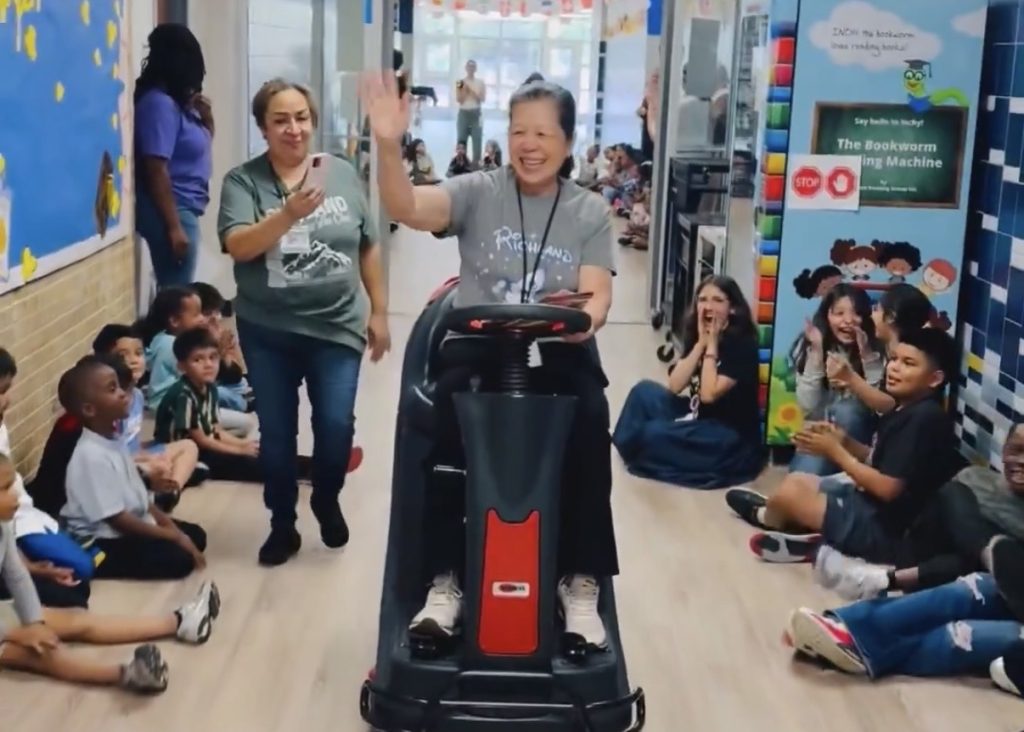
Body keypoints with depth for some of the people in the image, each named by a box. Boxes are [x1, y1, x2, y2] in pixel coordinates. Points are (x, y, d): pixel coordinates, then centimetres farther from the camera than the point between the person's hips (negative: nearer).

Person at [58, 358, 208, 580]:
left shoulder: (113, 440, 6)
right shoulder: (91, 455, -24)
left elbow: (139, 496, 14)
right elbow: (116, 518, -24)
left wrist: (170, 526, 1)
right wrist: (174, 536, -19)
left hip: (135, 525, 10)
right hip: (104, 543, -10)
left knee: (195, 535, 13)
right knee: (179, 559, -22)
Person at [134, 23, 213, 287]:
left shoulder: (177, 101, 10)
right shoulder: (160, 103, -16)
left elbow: (199, 147, 24)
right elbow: (156, 171, -21)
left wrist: (206, 118, 3)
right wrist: (173, 227, -23)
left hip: (184, 209, 10)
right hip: (171, 213, -10)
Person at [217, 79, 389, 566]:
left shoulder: (343, 174, 1)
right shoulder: (243, 181, -5)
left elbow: (368, 248, 7)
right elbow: (238, 246, -19)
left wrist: (378, 312, 7)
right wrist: (288, 214, -34)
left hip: (336, 327, 1)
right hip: (268, 333, 0)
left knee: (336, 426, -3)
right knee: (276, 433, 9)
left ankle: (327, 501, 27)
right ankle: (282, 525, 27)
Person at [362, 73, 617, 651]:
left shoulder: (590, 211, 9)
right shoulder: (477, 193, 6)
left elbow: (597, 295, -2)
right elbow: (408, 209, -11)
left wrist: (583, 316, -27)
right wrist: (389, 145, -30)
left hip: (560, 350, 1)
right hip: (479, 344, 0)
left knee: (589, 420, -30)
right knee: (444, 418, -30)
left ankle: (581, 584, -16)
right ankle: (444, 582, -18)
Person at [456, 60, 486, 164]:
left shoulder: (480, 82, 6)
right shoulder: (460, 83, 5)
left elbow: (482, 99, -3)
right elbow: (459, 99, -2)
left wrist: (471, 90, -9)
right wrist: (464, 89, -14)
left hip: (476, 113, 0)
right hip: (463, 113, 0)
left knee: (477, 140, -6)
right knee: (461, 140, -1)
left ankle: (476, 164, -3)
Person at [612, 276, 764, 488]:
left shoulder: (743, 344, -17)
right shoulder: (697, 336, 4)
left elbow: (709, 394, -25)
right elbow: (674, 386, -7)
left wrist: (712, 345, -19)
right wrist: (701, 342, -12)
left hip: (733, 438, -8)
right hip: (699, 417, 8)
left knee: (655, 434, -24)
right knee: (644, 391, -1)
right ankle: (628, 448, 5)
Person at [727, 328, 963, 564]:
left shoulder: (924, 419, -23)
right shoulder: (908, 411, 10)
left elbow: (888, 488, -26)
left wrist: (835, 451, -16)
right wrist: (845, 442, 0)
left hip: (888, 530, -11)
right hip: (873, 505, 11)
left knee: (790, 492, -8)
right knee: (796, 480, 21)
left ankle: (766, 517, 21)